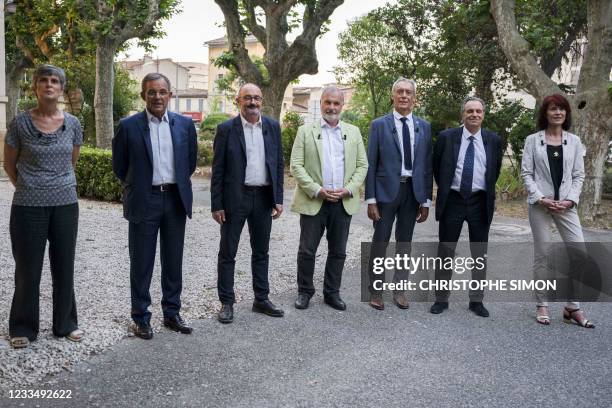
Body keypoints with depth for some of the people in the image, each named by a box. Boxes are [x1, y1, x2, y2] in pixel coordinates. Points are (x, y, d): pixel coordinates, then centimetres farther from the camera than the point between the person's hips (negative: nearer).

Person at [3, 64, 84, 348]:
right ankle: (23, 328, 22)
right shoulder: (20, 123, -5)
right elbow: (9, 164, 8)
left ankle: (65, 323, 25)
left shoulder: (72, 123, 2)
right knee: (28, 269, 7)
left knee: (64, 267, 11)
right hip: (29, 206, -2)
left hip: (65, 204, 2)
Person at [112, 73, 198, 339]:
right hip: (144, 202, -2)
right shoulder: (128, 126, -4)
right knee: (141, 263, 6)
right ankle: (141, 318, 18)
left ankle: (172, 313, 25)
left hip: (175, 200, 3)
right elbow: (119, 166, 5)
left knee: (173, 261, 11)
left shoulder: (185, 124, 3)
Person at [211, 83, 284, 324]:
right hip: (235, 198, -3)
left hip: (263, 198, 4)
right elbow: (218, 170, -5)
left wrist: (278, 199, 3)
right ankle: (227, 302, 17)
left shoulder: (273, 127, 5)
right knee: (227, 253, 5)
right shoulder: (226, 129, -5)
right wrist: (216, 205, -8)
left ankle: (261, 299, 26)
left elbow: (279, 164, 8)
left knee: (261, 251, 14)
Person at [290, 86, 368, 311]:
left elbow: (362, 165, 8)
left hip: (344, 202, 3)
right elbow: (296, 166, -4)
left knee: (338, 252, 10)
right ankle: (304, 291, 20)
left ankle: (332, 292, 23)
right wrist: (317, 191, -14)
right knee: (307, 251, 4)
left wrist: (348, 189, -7)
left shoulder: (353, 132, 11)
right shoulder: (305, 131, 3)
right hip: (313, 202, -2)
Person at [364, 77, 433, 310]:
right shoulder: (379, 125, -1)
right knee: (380, 241, 4)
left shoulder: (424, 127, 7)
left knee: (404, 242, 11)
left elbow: (427, 165, 7)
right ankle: (375, 290, 17)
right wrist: (371, 199, -9)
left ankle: (399, 289, 23)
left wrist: (426, 200, 3)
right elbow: (371, 164, -3)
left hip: (413, 190, 3)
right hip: (386, 189, -2)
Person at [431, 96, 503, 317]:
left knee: (480, 253, 8)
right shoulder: (446, 137, -2)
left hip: (480, 202, 1)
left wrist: (487, 191, 13)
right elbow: (436, 167, 9)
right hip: (452, 200, -1)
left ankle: (477, 300, 20)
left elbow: (495, 170, 15)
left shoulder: (493, 140, 2)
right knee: (445, 251, 5)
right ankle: (441, 298, 17)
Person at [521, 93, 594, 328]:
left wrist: (571, 199, -8)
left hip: (565, 204, 2)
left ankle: (573, 307, 7)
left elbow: (578, 175, 6)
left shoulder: (574, 141, 7)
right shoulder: (533, 140, 2)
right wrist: (540, 198, -12)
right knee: (542, 254, 4)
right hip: (540, 204, -2)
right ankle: (542, 305, 15)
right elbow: (526, 173, -1)